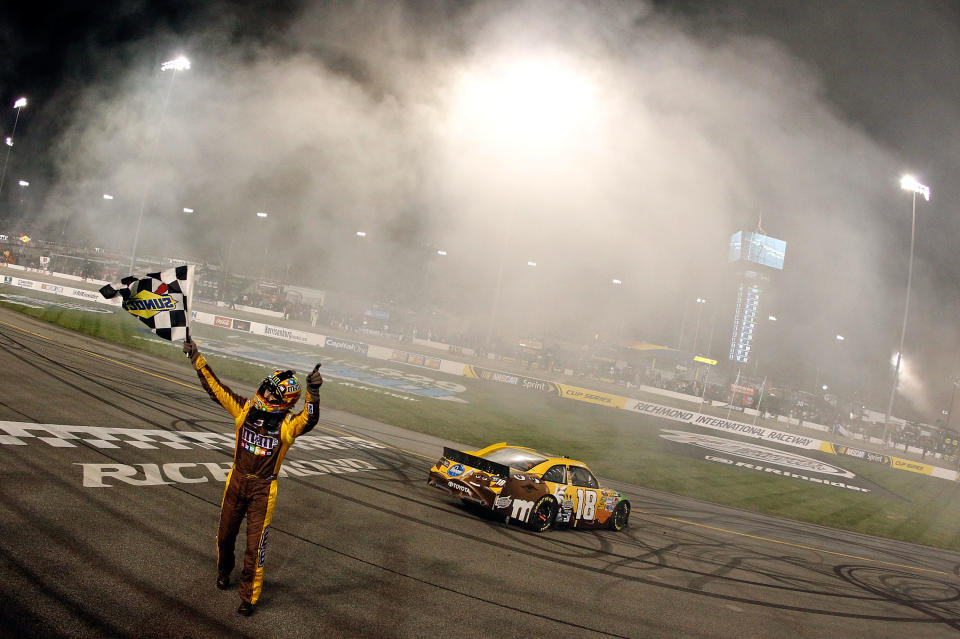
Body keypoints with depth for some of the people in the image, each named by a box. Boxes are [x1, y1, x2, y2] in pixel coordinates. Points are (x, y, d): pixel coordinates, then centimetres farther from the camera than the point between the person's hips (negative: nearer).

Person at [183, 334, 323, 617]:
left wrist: (313, 392, -58)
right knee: (225, 534, 23)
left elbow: (309, 419, -40)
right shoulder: (246, 408, -7)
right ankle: (224, 572, 53)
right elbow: (215, 388, -6)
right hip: (236, 481, 4)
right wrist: (196, 357, -9)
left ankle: (249, 596, 21)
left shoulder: (288, 424, -18)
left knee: (255, 546, 1)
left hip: (263, 489, -4)